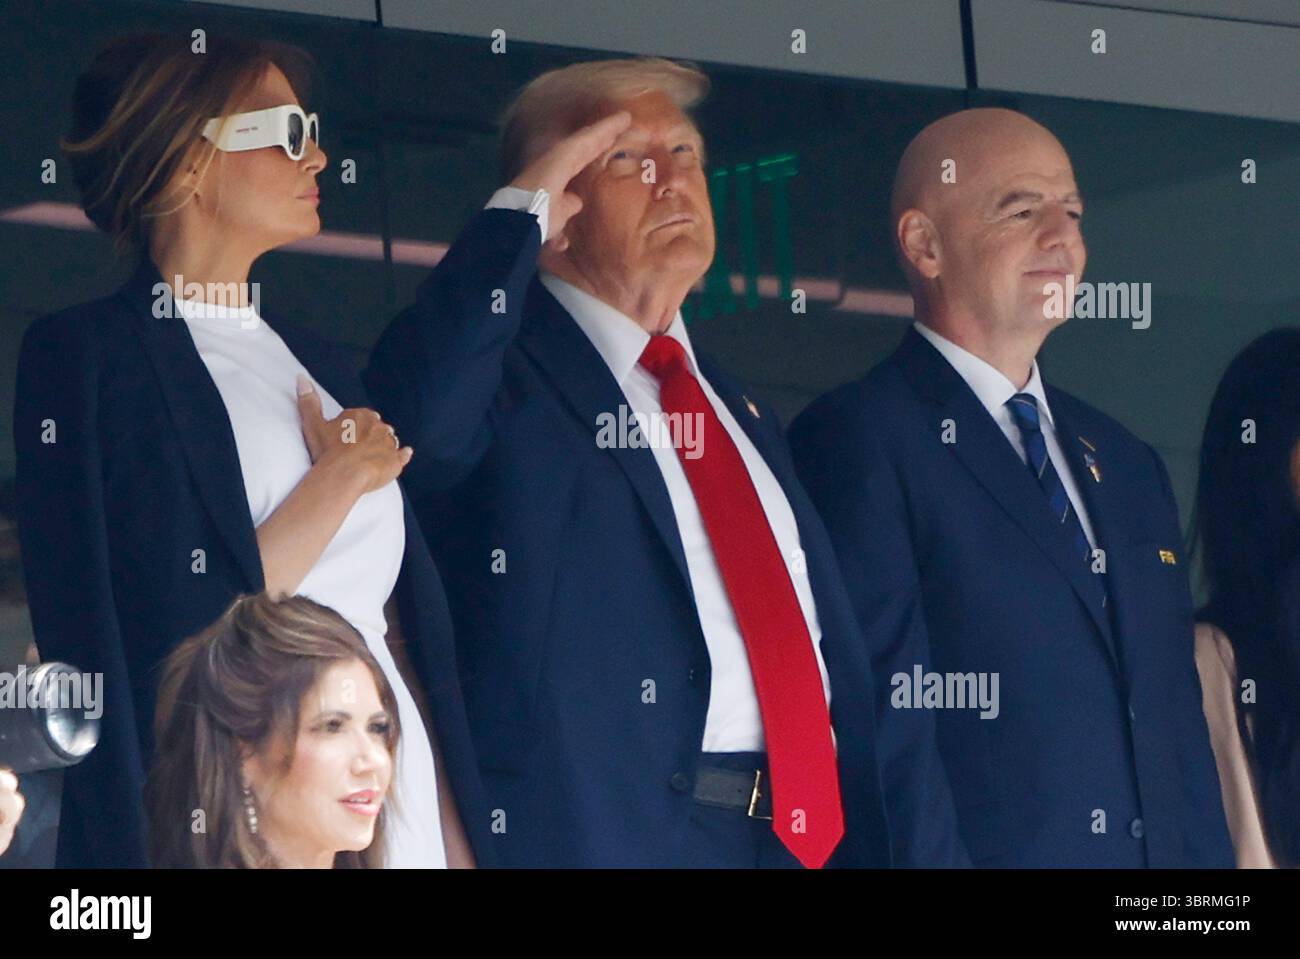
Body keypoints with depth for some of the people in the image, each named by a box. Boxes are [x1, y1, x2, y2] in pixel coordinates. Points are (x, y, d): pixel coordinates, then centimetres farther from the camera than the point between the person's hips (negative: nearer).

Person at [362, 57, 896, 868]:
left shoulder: (744, 409, 21)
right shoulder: (510, 376, -1)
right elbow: (419, 417, -25)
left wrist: (863, 839, 10)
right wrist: (519, 209, -13)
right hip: (619, 832, -6)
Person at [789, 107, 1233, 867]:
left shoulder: (1128, 464, 18)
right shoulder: (858, 442, -6)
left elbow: (1179, 728, 16)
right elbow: (886, 730, -14)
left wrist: (1210, 877, 6)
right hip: (1001, 848, -6)